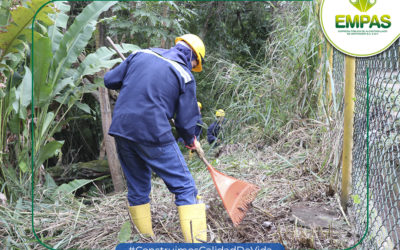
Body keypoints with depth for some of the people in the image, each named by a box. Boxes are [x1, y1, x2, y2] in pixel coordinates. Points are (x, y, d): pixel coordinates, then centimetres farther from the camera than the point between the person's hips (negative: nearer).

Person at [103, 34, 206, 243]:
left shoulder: (141, 54, 11)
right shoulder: (185, 75, 0)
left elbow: (110, 80, 14)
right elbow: (185, 121, 1)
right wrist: (190, 140, 21)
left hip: (121, 129, 6)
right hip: (153, 133, -5)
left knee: (137, 189, 19)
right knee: (185, 188, 2)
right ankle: (196, 241, -4)